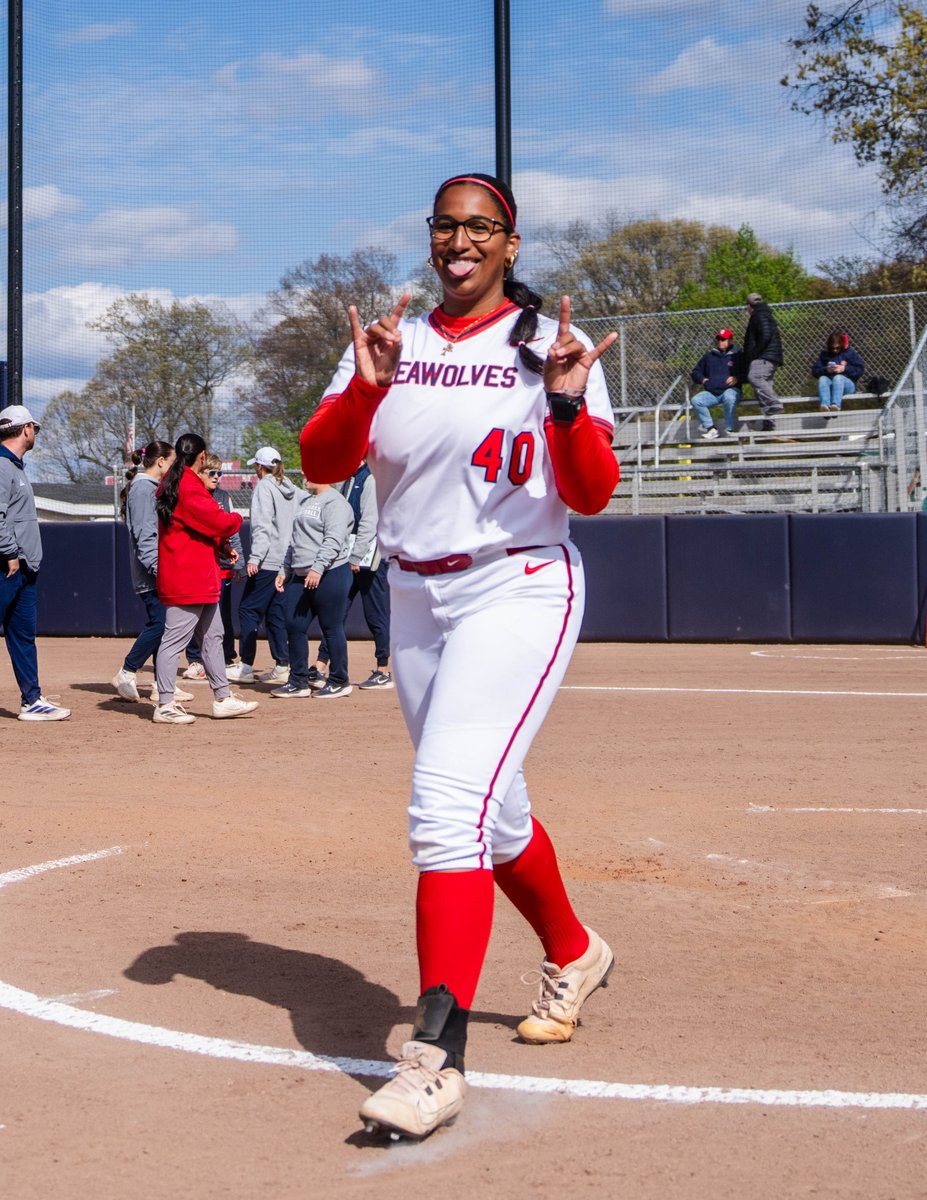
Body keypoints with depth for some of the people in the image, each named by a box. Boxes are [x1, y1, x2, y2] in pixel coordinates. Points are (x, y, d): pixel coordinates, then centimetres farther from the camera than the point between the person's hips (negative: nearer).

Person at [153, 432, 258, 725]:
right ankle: (165, 705, -5)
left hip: (201, 580, 11)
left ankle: (223, 698, 22)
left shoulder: (169, 484, 16)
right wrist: (236, 519, 2)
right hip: (188, 579, -11)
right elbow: (217, 521, -19)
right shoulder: (189, 486, -17)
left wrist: (221, 545, 10)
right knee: (174, 639, -8)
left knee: (212, 636, 16)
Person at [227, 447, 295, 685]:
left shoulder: (264, 487, -6)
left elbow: (262, 526, -16)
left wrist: (254, 558, -21)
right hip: (285, 561, 8)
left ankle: (246, 667, -5)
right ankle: (282, 666, 7)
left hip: (267, 560, -8)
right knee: (276, 612, 10)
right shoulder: (289, 489, 16)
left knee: (249, 609, -3)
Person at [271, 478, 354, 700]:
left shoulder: (335, 502, -9)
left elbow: (333, 540, -20)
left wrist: (317, 568, -28)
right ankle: (298, 682, 13)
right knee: (294, 627, 6)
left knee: (331, 628, -2)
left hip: (330, 574, -9)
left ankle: (339, 682, 9)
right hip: (300, 576, 9)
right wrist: (284, 570, 23)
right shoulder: (304, 500, 21)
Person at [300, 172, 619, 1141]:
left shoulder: (552, 344, -2)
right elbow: (319, 463, -3)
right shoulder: (389, 343, 8)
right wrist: (365, 387, -20)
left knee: (448, 800, -22)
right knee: (490, 809, 17)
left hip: (517, 593, -5)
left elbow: (591, 495, -8)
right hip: (413, 602, 5)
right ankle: (574, 956, 42)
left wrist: (568, 407, -26)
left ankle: (436, 1054, -21)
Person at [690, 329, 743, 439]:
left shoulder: (737, 356, 8)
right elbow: (696, 372, 25)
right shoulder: (708, 356, 19)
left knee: (729, 398, -40)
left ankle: (731, 430, -25)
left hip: (730, 390, -4)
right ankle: (710, 428, -16)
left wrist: (737, 378, -14)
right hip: (711, 392, 4)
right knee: (696, 400, -24)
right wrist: (702, 379, 5)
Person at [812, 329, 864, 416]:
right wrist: (826, 370, -13)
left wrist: (845, 369, -14)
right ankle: (824, 405, -58)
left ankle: (835, 405, -59)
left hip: (847, 384, -2)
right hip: (829, 385, 2)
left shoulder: (850, 353, 7)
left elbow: (860, 370, -1)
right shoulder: (824, 354, 12)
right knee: (822, 379, -31)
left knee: (838, 377, -35)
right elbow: (814, 371, 6)